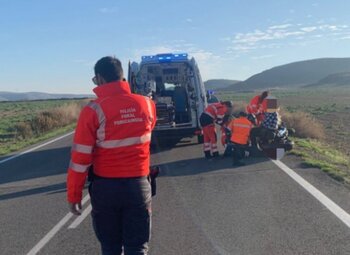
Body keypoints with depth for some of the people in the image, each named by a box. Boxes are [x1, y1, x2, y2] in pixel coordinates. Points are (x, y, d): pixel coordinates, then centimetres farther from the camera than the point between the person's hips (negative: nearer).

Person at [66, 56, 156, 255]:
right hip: (138, 185, 2)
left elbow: (80, 158, -11)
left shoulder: (93, 110, -13)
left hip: (106, 188, -1)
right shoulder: (147, 104, -3)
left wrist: (74, 195, 0)